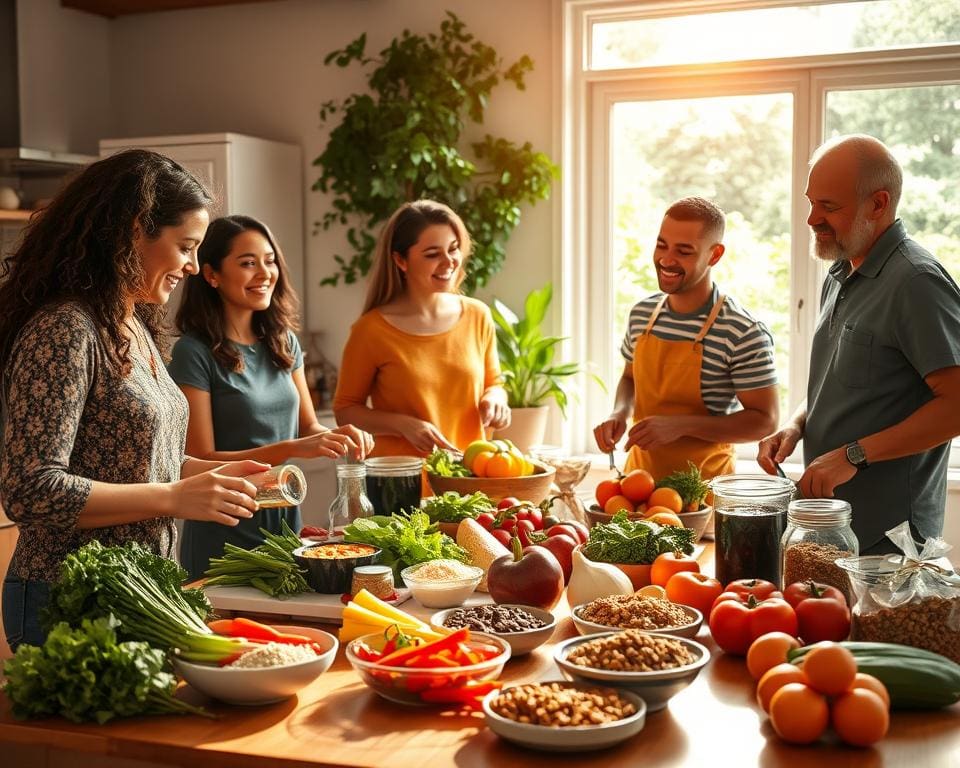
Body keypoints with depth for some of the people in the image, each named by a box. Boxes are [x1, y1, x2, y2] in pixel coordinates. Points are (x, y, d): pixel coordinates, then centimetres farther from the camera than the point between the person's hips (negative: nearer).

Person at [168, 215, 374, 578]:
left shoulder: (284, 342, 5)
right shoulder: (194, 352, -13)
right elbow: (200, 462, -16)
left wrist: (340, 436, -11)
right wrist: (290, 449, -25)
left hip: (285, 519, 6)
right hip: (224, 534, -6)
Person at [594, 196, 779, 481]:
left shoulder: (744, 334, -18)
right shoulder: (641, 313, 1)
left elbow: (764, 420, -15)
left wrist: (681, 425, -24)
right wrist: (619, 413, -5)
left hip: (704, 487, -5)